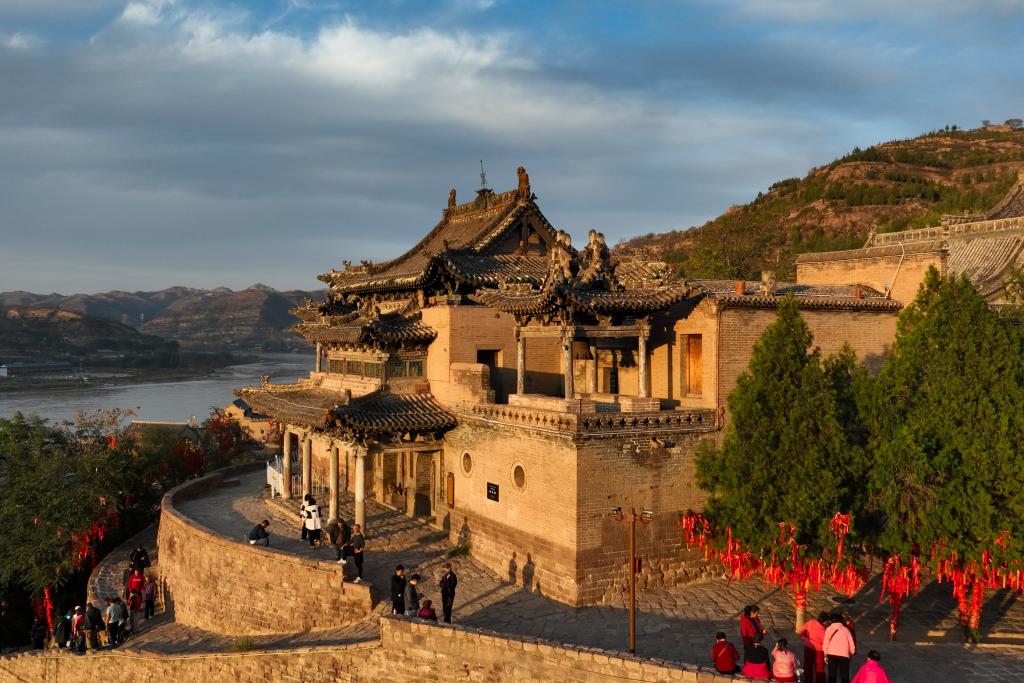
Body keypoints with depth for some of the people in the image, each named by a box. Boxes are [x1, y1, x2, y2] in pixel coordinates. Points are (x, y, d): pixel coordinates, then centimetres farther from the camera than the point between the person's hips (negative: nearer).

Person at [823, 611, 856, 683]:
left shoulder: (829, 629, 5)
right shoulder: (845, 629, 9)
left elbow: (826, 642, -3)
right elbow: (851, 643, 5)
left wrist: (825, 654, 4)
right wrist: (852, 653, 19)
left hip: (832, 654, 0)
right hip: (844, 655, 0)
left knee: (832, 675, 8)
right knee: (845, 676, 5)